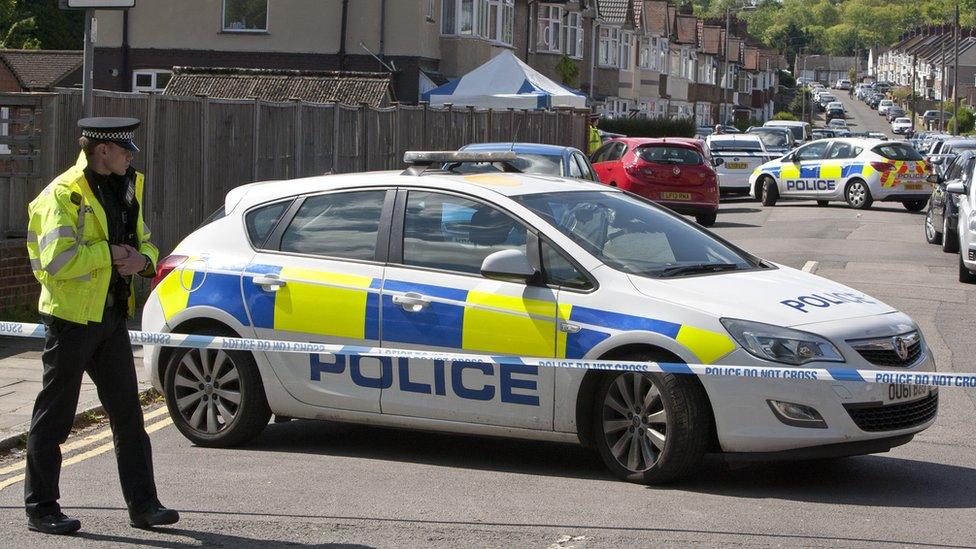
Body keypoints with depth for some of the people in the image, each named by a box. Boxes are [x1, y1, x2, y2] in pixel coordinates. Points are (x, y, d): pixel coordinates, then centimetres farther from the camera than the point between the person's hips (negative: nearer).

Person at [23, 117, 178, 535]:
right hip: (71, 316, -8)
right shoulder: (63, 195, -14)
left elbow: (144, 242, 20)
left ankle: (143, 504, 13)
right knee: (54, 417, 1)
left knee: (128, 414, 8)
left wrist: (142, 259, -3)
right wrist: (109, 254, -16)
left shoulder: (125, 191, 12)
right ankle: (40, 509, 10)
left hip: (111, 316, 8)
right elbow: (57, 261, -24)